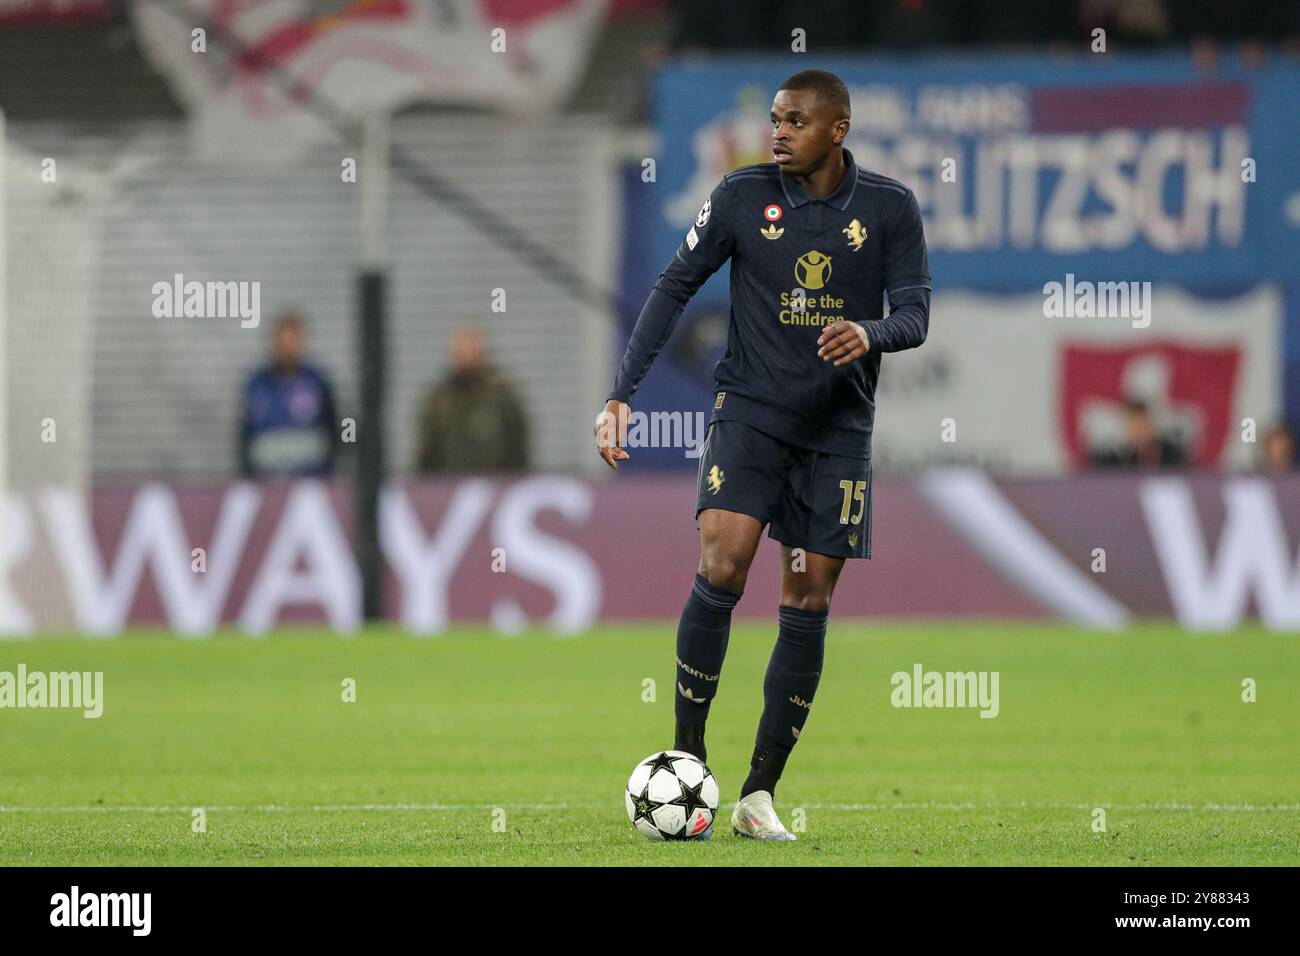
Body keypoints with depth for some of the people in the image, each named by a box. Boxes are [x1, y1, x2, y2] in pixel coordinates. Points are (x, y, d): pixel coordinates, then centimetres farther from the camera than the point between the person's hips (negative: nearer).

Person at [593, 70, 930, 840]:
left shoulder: (889, 208, -2)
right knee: (724, 563, -21)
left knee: (809, 605, 1)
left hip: (838, 426, 1)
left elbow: (915, 314, -3)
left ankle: (760, 795, 7)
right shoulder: (743, 195, -3)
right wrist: (623, 394, -5)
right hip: (750, 408, -1)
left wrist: (871, 332, -28)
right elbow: (676, 286, 2)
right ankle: (687, 760, -11)